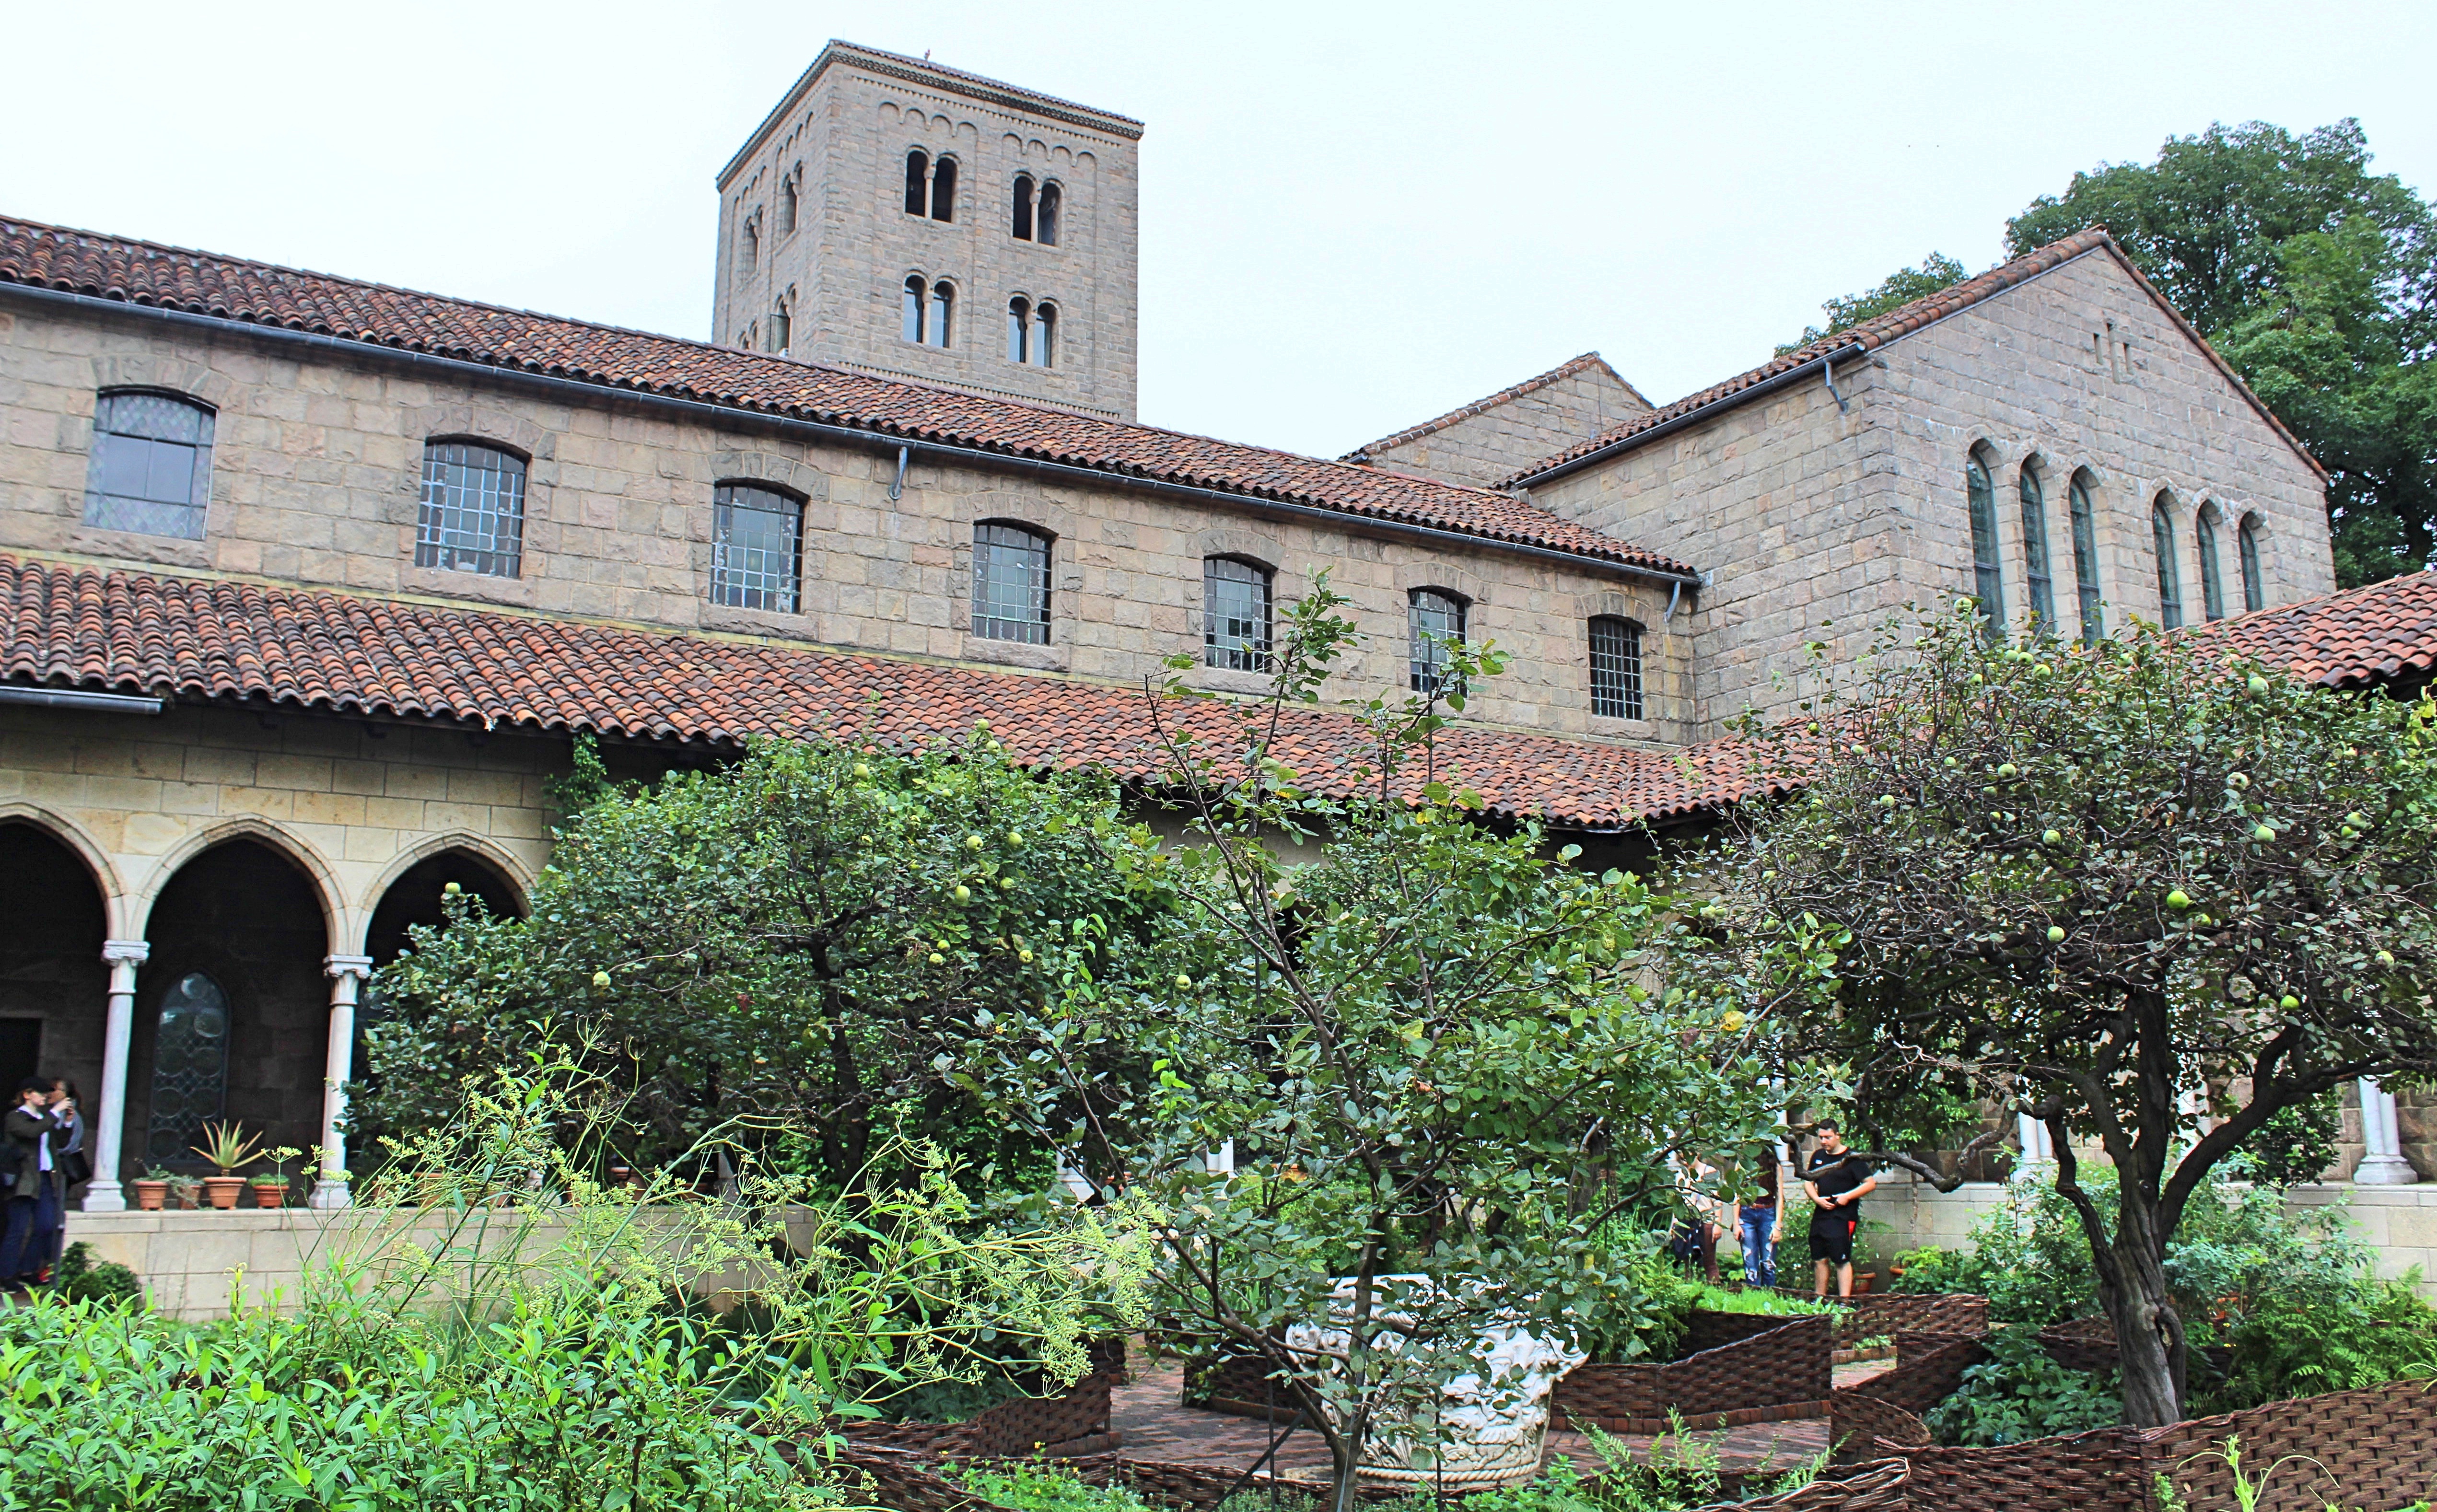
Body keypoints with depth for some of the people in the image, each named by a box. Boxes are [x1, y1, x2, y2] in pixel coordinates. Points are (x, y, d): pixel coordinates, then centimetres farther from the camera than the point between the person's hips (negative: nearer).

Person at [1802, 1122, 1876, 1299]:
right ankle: (1819, 1299, 18)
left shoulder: (1851, 1158, -6)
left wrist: (1847, 1196, -16)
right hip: (1820, 1216, 6)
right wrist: (1817, 1199, -1)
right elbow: (1808, 1182, 18)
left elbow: (1871, 1184, -10)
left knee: (1842, 1261, -9)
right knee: (1819, 1260, 10)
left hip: (1843, 1218, -6)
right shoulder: (1818, 1157, 13)